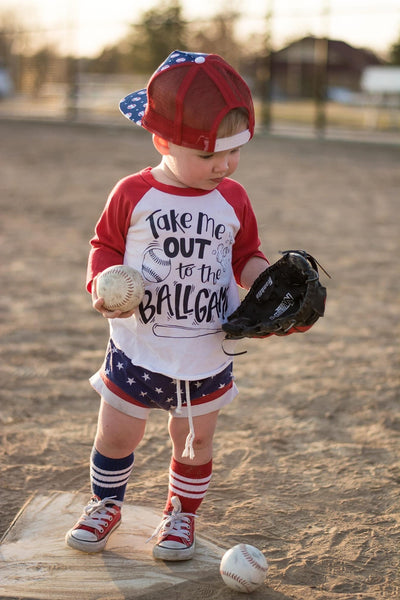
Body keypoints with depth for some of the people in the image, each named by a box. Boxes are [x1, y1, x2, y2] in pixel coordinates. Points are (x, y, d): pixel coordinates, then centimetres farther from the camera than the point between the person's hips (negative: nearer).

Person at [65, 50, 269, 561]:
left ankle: (181, 514, 36)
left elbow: (245, 256, 11)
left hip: (207, 354, 1)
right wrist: (104, 283, -17)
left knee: (193, 442, 12)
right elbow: (106, 245, 2)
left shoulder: (232, 199, 0)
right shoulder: (133, 194, -9)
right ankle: (105, 505, 38)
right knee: (115, 437, 12)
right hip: (137, 349, -1)